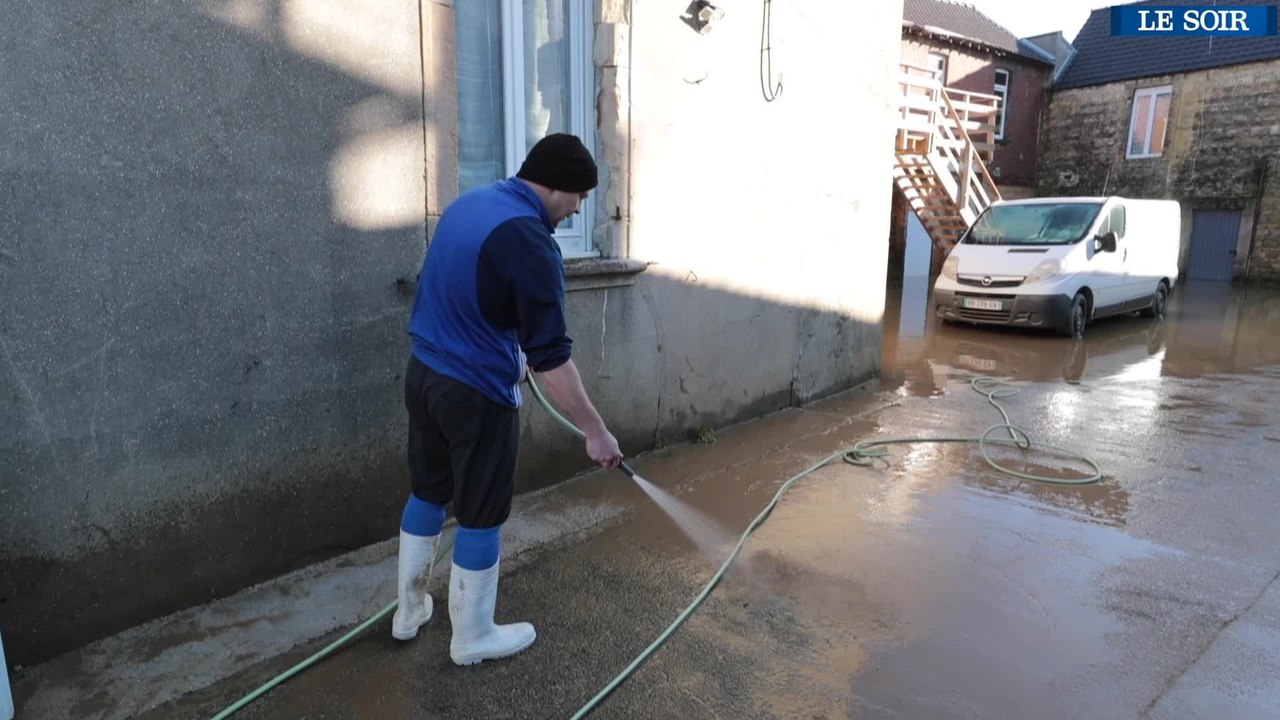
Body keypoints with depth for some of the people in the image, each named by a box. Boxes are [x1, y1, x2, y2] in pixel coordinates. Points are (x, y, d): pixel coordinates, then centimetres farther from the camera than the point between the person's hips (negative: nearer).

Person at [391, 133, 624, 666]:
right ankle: (473, 637, 27)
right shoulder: (531, 243, -21)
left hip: (423, 373, 9)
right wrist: (595, 430, -16)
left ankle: (409, 610, 39)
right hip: (475, 393, -9)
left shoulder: (469, 202, 7)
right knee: (480, 517, 8)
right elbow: (551, 356, -23)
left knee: (427, 493, 22)